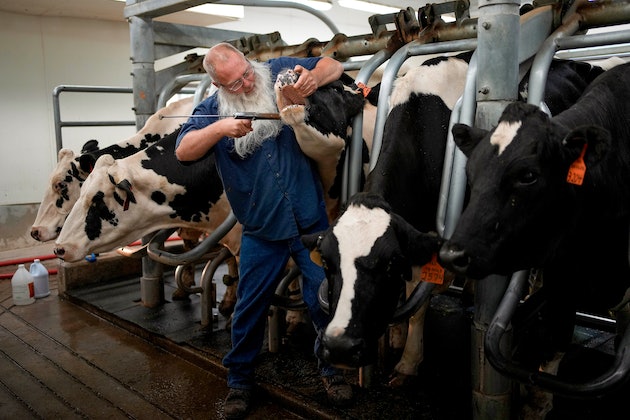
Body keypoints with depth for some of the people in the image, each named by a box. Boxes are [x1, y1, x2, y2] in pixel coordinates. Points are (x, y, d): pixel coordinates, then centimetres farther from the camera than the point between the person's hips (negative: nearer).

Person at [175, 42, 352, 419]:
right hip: (261, 231, 1)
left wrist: (314, 77, -19)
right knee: (250, 306, 10)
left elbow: (334, 65, 3)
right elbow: (183, 151, -10)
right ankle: (240, 381, 31)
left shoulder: (279, 72, 0)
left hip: (312, 221, 0)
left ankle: (333, 368, 32)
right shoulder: (213, 109, 0)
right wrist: (221, 128, -25)